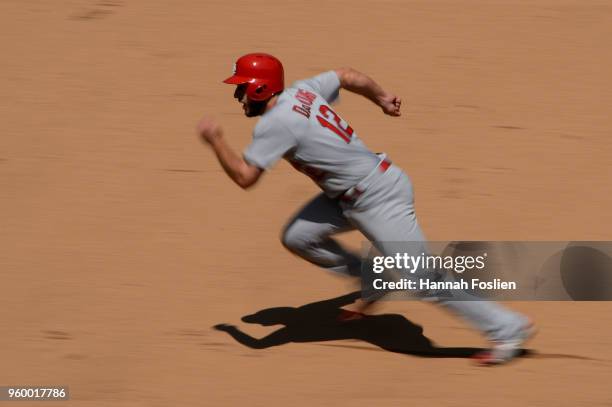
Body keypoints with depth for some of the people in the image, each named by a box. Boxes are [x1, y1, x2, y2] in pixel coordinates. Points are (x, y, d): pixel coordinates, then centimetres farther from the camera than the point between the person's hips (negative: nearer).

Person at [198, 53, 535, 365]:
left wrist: (215, 140, -6)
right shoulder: (300, 92, 4)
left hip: (377, 198, -10)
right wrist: (382, 98, 31)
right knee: (297, 236, 10)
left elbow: (244, 177, -20)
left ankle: (507, 328, -4)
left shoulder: (275, 122, -20)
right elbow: (348, 76, 16)